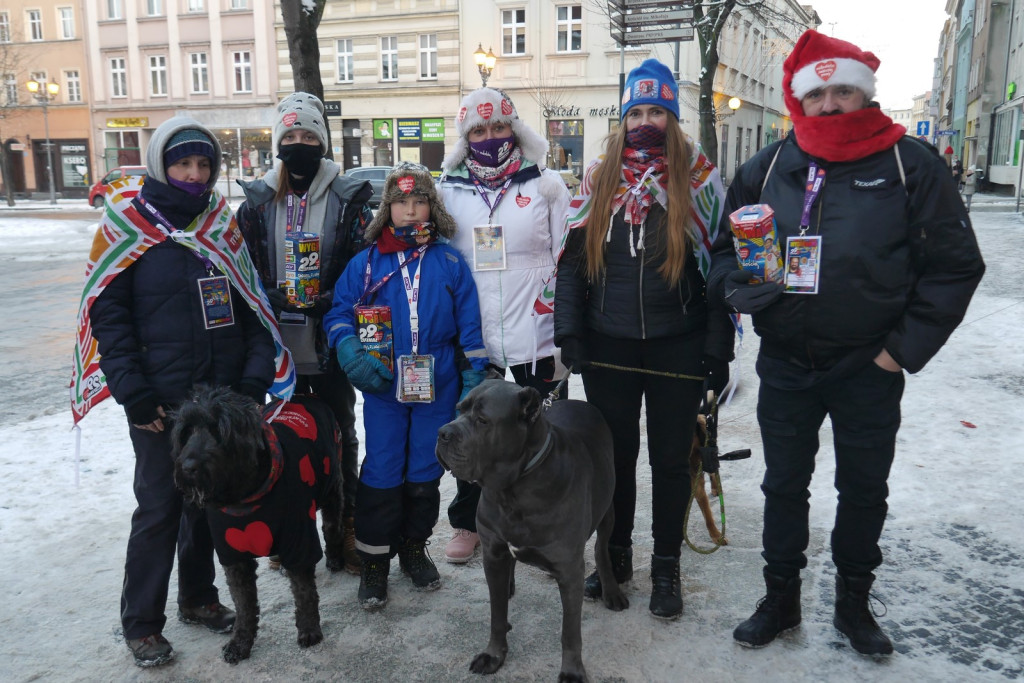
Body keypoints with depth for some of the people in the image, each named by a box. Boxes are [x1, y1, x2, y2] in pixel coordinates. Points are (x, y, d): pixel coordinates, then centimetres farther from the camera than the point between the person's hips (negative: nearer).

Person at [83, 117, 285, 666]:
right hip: (162, 403, -4)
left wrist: (256, 376, -2)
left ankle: (197, 597, 33)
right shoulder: (129, 224, -4)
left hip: (223, 396, 4)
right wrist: (133, 393, -14)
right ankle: (140, 624, 20)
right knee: (159, 508, 3)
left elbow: (251, 305, 8)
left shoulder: (223, 224, 8)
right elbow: (108, 314, -7)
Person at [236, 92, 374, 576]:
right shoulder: (258, 200, 6)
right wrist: (275, 300, -9)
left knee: (339, 434, 9)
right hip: (280, 345, 2)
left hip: (330, 344, -2)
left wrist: (328, 301, -18)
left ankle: (345, 528, 23)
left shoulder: (348, 198, 0)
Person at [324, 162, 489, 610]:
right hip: (384, 387, -1)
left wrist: (472, 382, 0)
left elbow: (469, 325, 3)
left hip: (437, 387, 1)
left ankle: (414, 548, 32)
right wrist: (352, 353, -16)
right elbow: (339, 313, 3)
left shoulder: (449, 262, 2)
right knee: (381, 473, 3)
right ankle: (374, 561, 17)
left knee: (425, 473, 12)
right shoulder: (367, 262, 2)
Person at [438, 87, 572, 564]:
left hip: (536, 334, -1)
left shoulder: (546, 186, 2)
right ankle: (466, 523, 31)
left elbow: (567, 259, 3)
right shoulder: (449, 192, 7)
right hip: (473, 337, 2)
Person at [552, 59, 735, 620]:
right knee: (615, 455, 13)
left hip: (676, 348, -2)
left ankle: (666, 568, 25)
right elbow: (573, 259, 6)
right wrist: (569, 332, -2)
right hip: (608, 348, 2)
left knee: (671, 459, 9)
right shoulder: (599, 177, 7)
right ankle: (616, 555, 31)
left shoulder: (698, 178, 1)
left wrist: (718, 348, -7)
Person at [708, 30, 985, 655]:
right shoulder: (769, 167, 1)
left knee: (865, 490, 15)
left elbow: (955, 265, -6)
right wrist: (738, 287, -13)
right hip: (785, 365, 2)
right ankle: (781, 599, 34)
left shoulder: (912, 165, -7)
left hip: (869, 370, -2)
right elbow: (726, 247, 9)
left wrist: (906, 346, -11)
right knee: (784, 485, 14)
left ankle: (854, 604, 37)